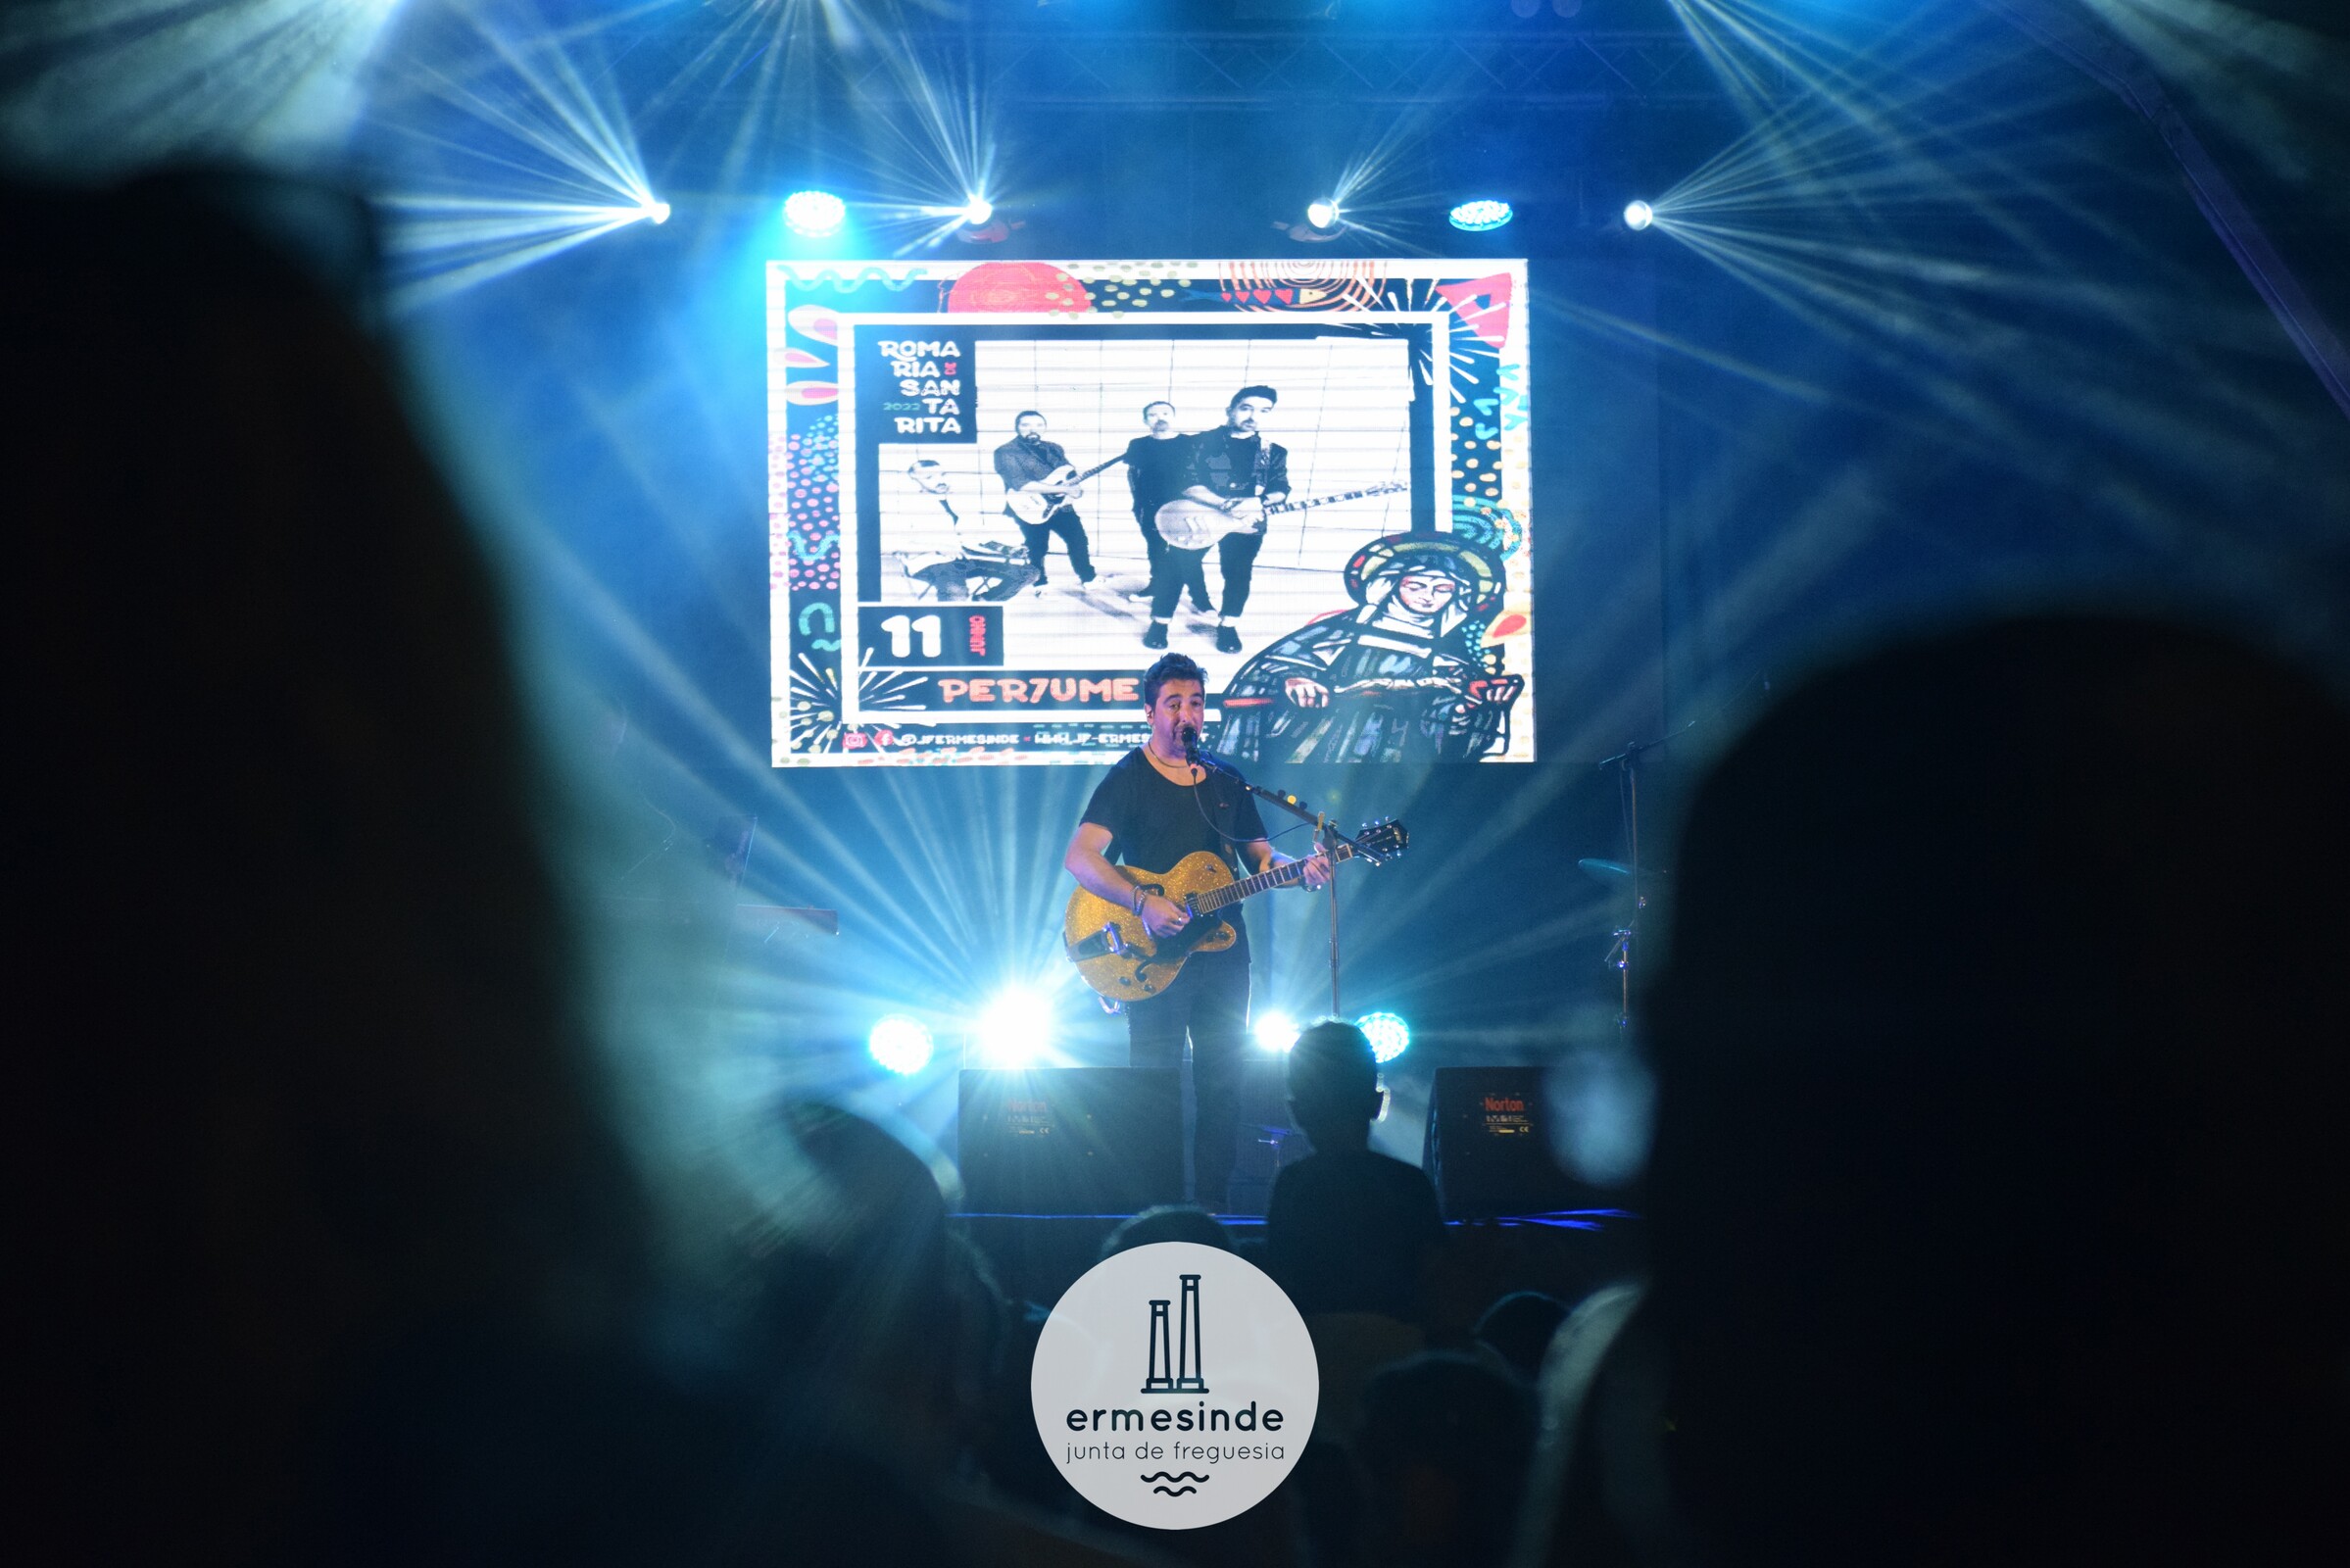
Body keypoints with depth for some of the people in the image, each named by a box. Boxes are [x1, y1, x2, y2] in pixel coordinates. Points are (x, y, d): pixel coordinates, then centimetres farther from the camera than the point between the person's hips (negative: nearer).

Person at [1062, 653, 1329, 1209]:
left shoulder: (1227, 781, 15)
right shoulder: (1128, 779, -2)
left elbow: (1259, 856, 19)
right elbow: (1080, 857, -14)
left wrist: (1298, 868, -4)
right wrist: (1143, 903, -26)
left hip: (1223, 952, 5)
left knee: (1222, 1083, 4)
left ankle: (1212, 1203, 9)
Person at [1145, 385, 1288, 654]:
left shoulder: (1273, 452, 9)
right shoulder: (1200, 443, -1)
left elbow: (1280, 491, 2)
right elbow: (1190, 486, -10)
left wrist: (1258, 502, -21)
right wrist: (1227, 505, -24)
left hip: (1246, 522, 2)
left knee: (1238, 571, -1)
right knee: (1177, 565, -6)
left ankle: (1228, 626, 18)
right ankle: (1159, 623, 6)